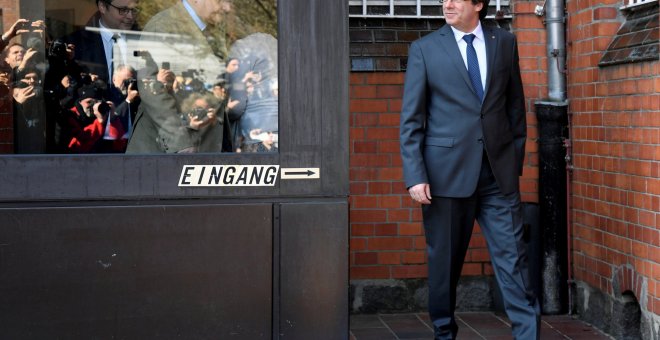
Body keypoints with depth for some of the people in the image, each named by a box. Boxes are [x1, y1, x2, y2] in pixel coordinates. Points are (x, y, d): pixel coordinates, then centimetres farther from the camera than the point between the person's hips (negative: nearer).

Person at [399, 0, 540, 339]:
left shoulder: (505, 42, 7)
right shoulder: (424, 49, 1)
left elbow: (515, 106, 12)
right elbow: (411, 119, -2)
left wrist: (516, 160, 8)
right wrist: (415, 176, -9)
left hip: (499, 171, 2)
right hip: (447, 171, -1)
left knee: (512, 255, -1)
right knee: (444, 260, 7)